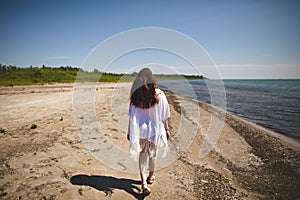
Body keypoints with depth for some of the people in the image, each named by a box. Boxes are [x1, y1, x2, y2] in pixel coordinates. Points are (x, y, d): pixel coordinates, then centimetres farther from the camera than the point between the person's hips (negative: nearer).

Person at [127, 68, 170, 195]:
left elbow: (131, 116, -5)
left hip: (140, 130, 1)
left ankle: (144, 182, 6)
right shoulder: (159, 95, -13)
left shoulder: (135, 96, -9)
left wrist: (129, 131, 5)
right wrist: (166, 129, 4)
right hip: (155, 129, 0)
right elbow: (164, 115, -8)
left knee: (142, 155, 15)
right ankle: (150, 177, 38)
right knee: (153, 153, 19)